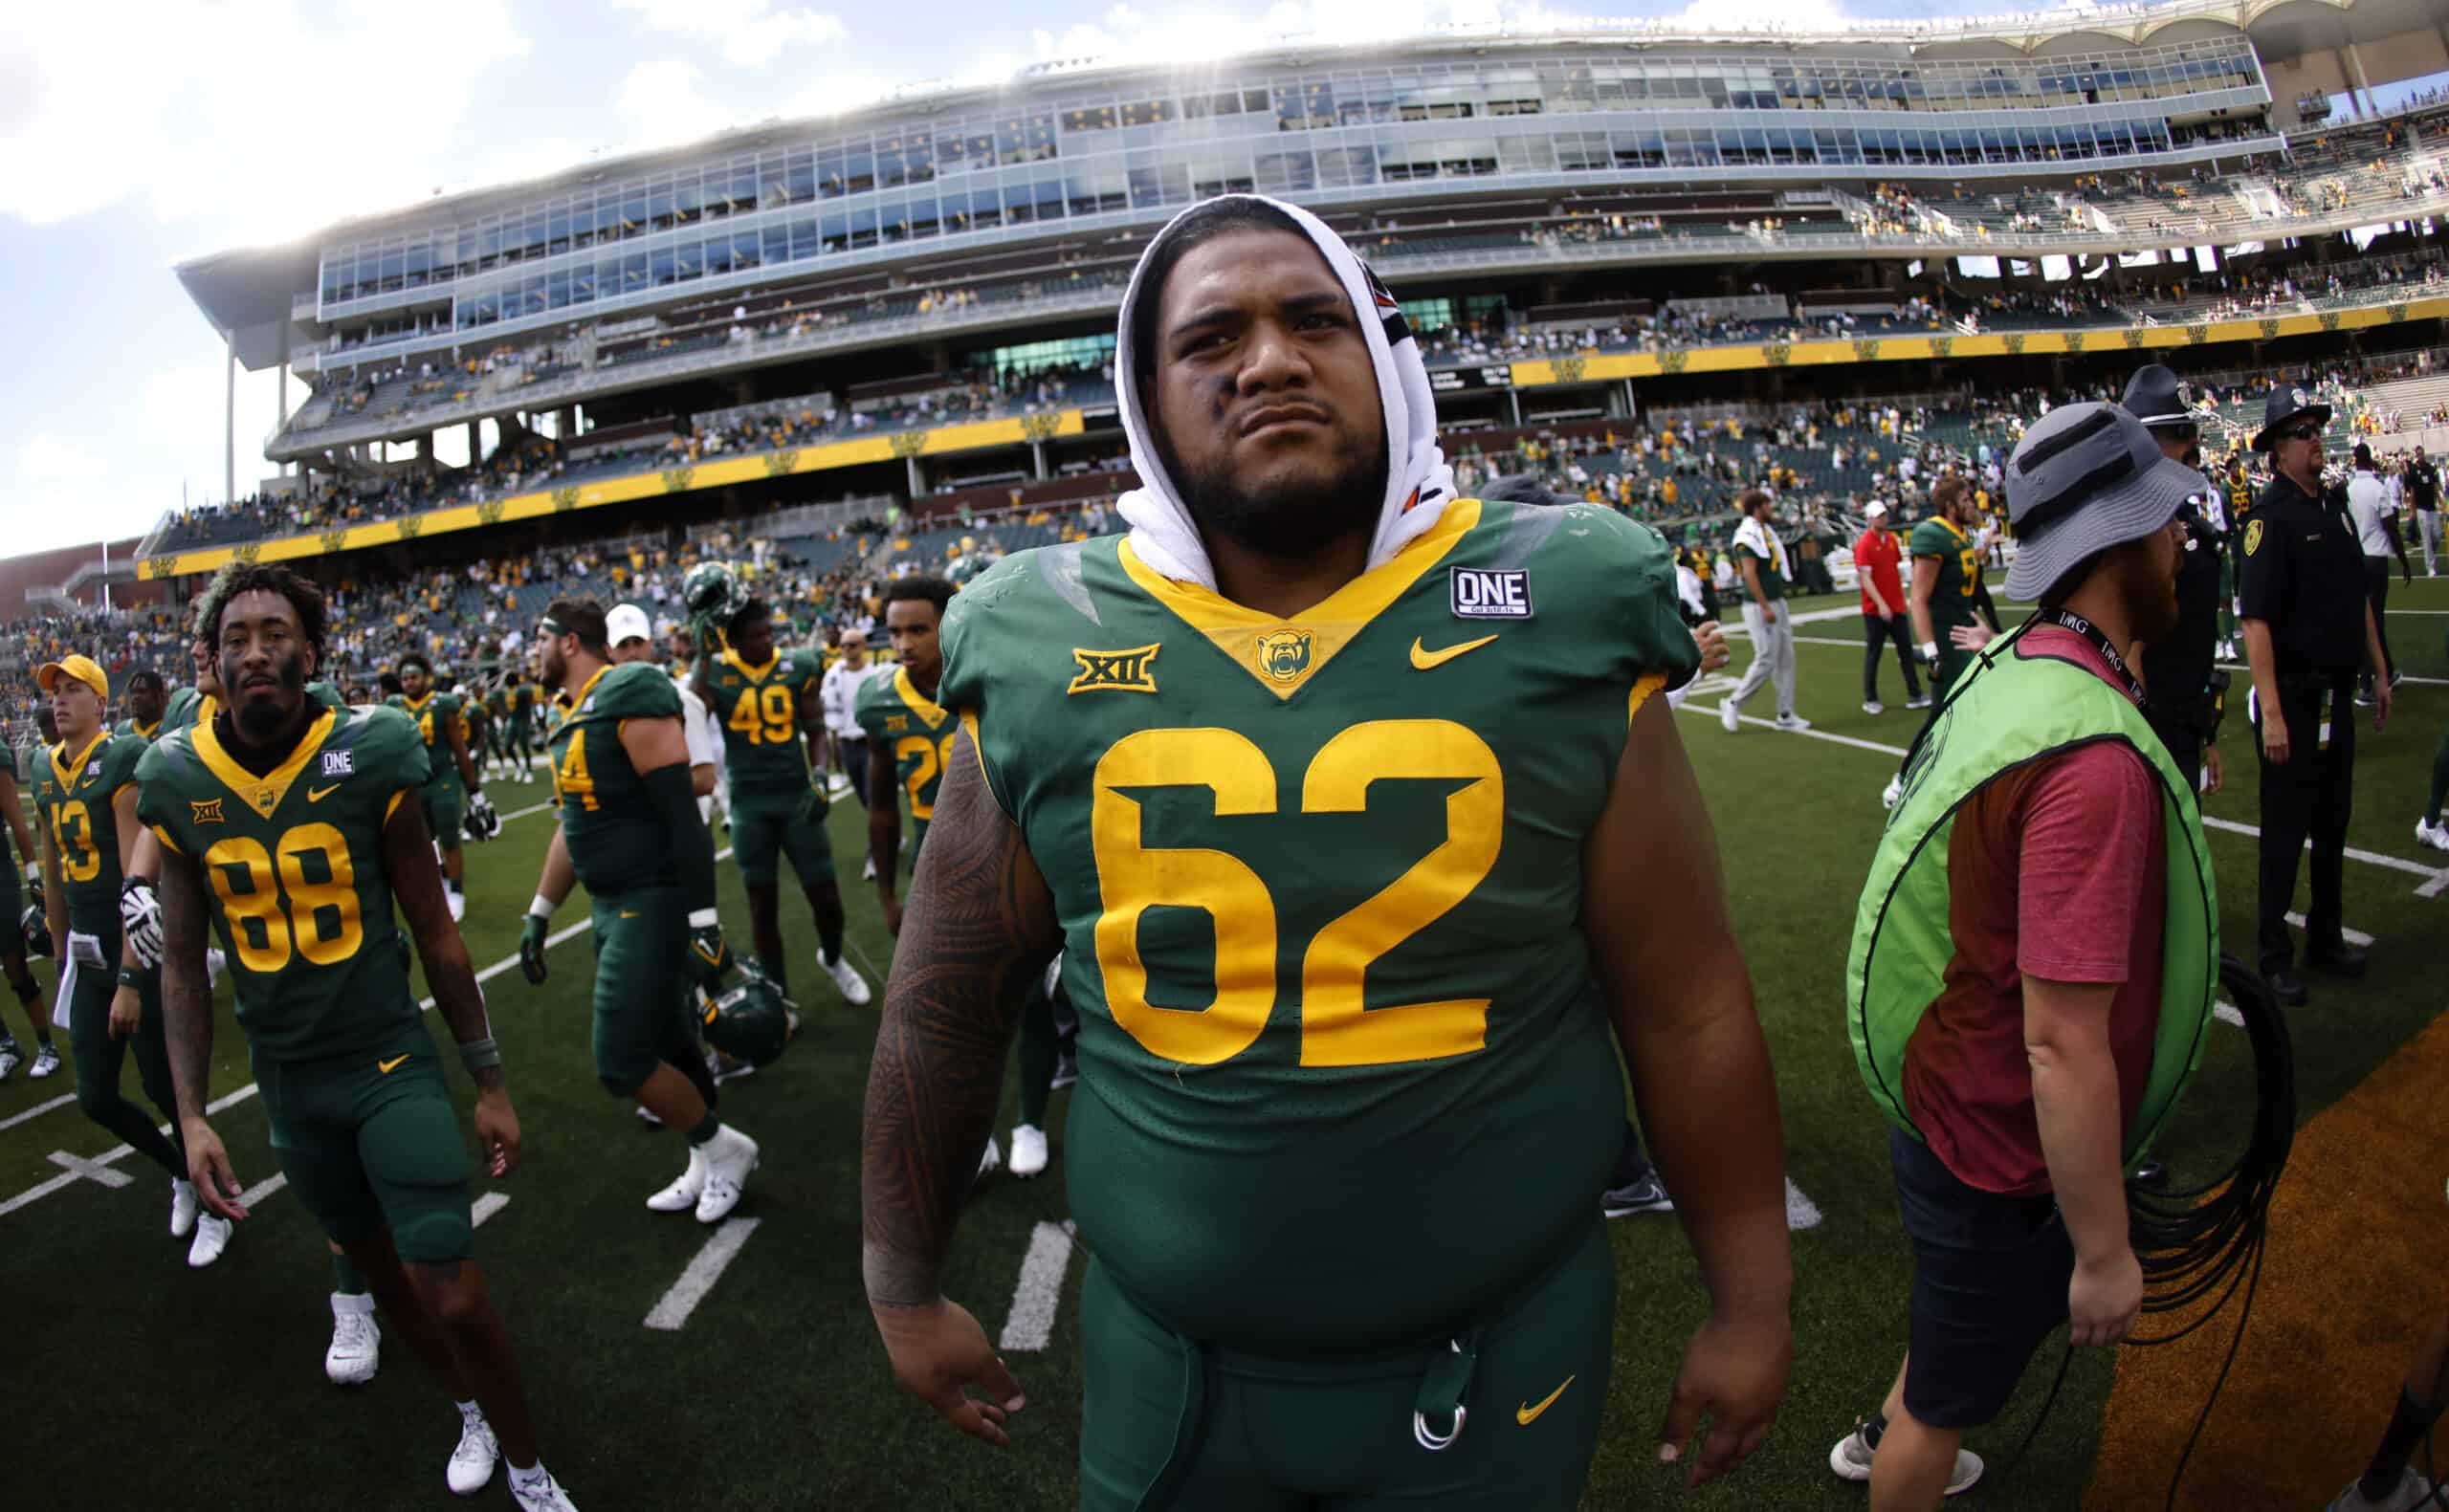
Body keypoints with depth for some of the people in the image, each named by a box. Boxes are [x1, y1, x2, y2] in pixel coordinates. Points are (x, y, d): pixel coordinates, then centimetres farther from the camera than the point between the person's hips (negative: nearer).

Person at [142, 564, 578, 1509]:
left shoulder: (367, 758, -14)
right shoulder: (178, 783, -6)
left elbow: (435, 934, -6)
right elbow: (182, 961, 4)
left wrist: (489, 1082, -2)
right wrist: (191, 1114, -2)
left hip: (392, 1064, -3)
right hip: (289, 1085, 3)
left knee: (455, 1297, -6)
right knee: (383, 1270, 20)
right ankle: (470, 1408, 46)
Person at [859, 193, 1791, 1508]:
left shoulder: (1552, 623, -11)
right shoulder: (1040, 659, -8)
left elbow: (1686, 1007, -4)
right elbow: (942, 1013, 2)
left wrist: (1750, 1301, 2)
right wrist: (905, 1291, 11)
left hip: (1495, 1353, -1)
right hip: (1165, 1362, 2)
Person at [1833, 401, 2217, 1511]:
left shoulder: (2010, 672, -4)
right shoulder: (2095, 760, -33)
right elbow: (2062, 1046, -31)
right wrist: (2104, 1252, -19)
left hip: (1955, 1107, 9)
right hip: (2007, 1161, -9)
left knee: (1964, 1316, 34)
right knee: (1949, 1403, 17)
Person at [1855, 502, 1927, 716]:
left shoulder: (1891, 538, 9)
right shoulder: (1864, 544, -12)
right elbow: (1865, 578, -18)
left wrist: (1901, 597, 16)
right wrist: (1881, 604, -26)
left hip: (1896, 606, 6)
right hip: (1875, 609, -6)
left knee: (1906, 650, 6)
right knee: (1873, 654, 2)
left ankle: (1914, 695, 10)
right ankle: (1870, 700, 11)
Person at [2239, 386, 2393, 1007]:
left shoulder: (2334, 511, 10)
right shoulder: (2269, 516, -15)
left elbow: (2359, 601, 19)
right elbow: (2256, 621, -21)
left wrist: (2380, 674, 17)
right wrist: (2271, 713, -25)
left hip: (2339, 694, 8)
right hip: (2294, 698, -8)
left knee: (2333, 822, 17)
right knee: (2285, 830, 1)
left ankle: (2325, 938, 31)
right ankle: (2274, 956, 13)